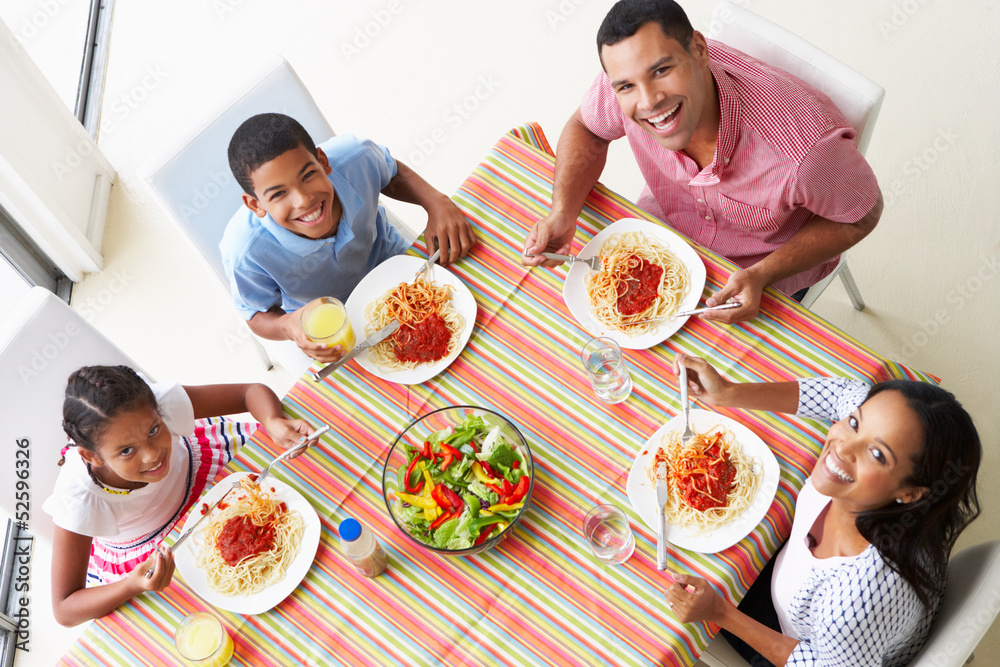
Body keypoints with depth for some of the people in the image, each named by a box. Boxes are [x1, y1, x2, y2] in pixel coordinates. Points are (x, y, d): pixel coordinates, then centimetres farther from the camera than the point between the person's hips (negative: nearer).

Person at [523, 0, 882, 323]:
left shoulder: (804, 144, -42)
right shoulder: (628, 80, -31)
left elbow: (861, 216, -21)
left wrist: (760, 276, -33)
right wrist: (562, 212, -24)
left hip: (771, 264, -3)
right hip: (663, 228, 3)